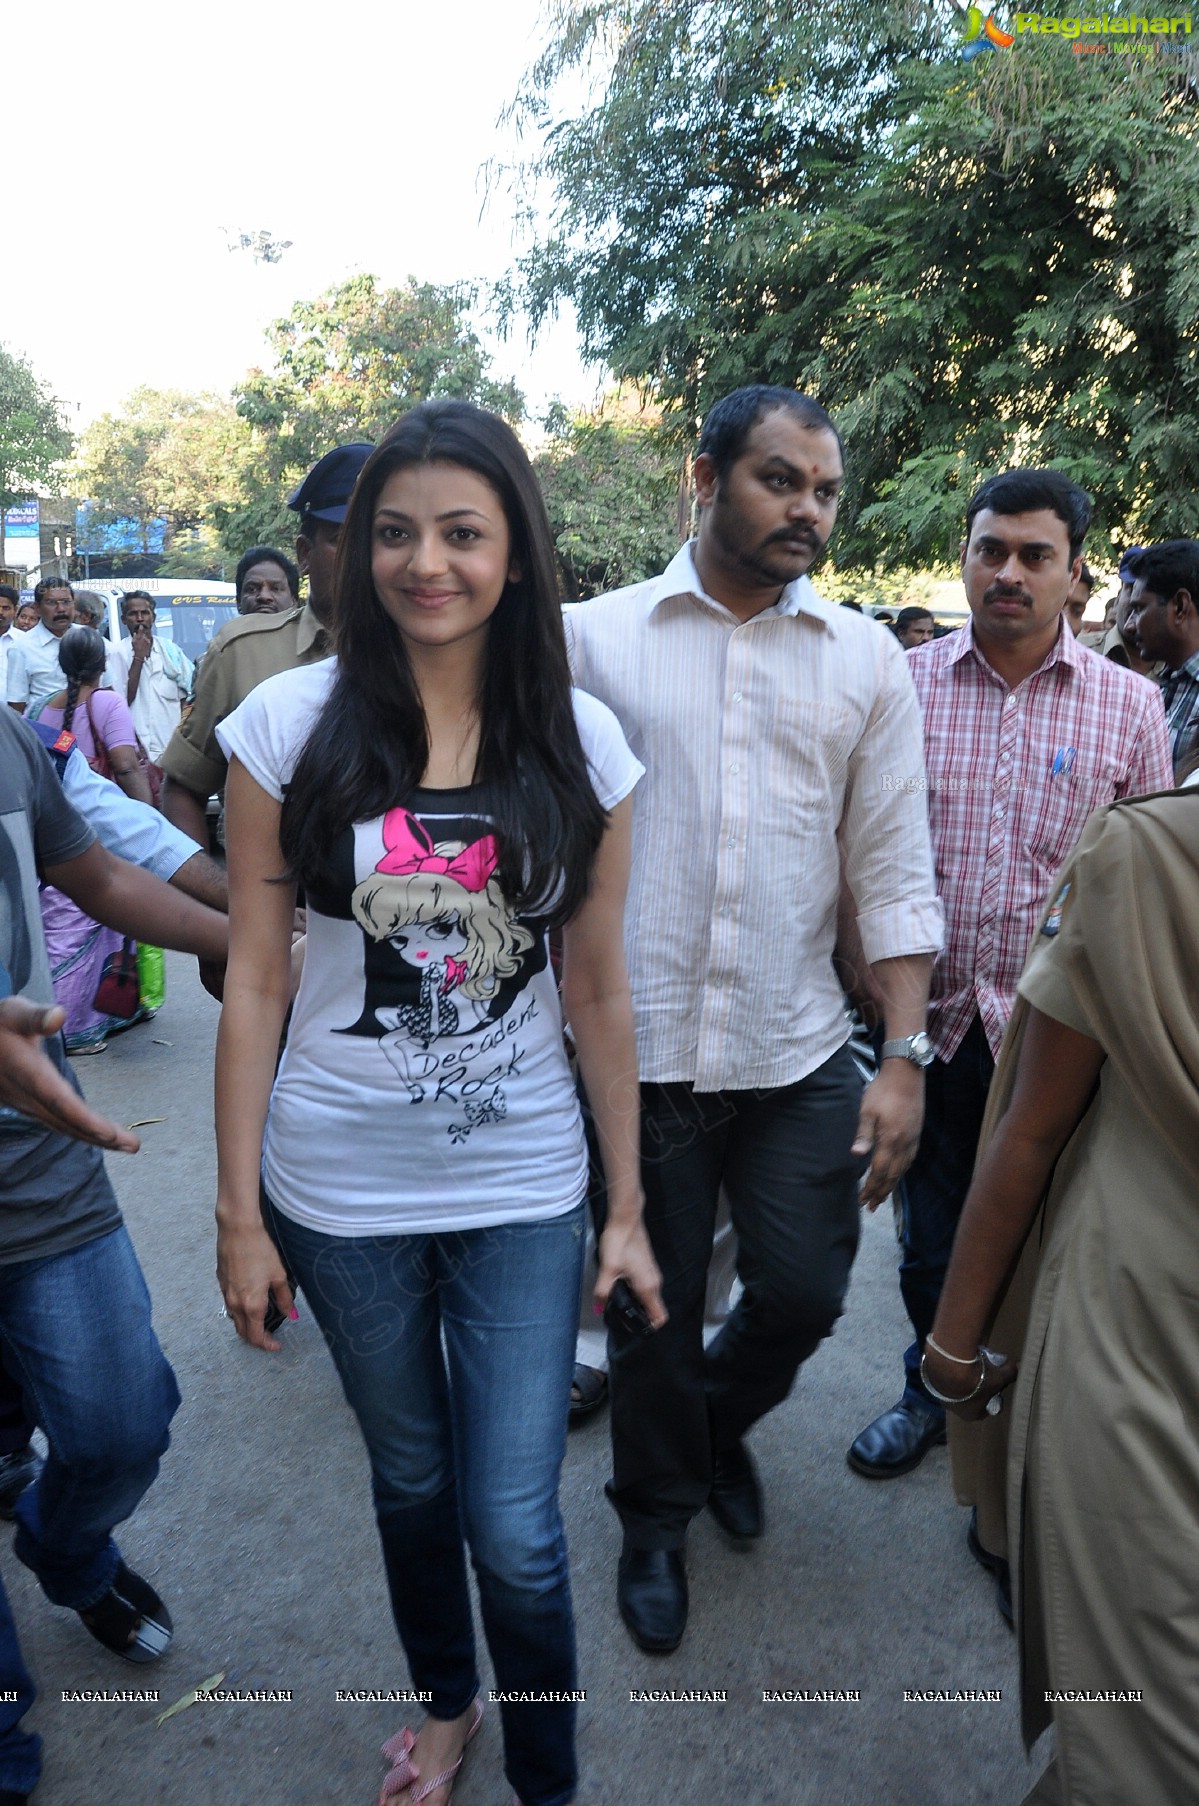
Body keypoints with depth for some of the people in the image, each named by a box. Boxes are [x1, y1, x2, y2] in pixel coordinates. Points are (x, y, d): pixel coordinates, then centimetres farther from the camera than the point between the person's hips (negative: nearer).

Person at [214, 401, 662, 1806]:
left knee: (516, 1528, 5)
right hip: (340, 1187, 0)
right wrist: (236, 1208, -4)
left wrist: (627, 1205, 2)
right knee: (411, 1480, 21)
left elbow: (597, 986, 0)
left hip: (523, 1186, 0)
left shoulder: (581, 743, -4)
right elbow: (253, 976, -5)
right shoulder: (292, 723, -7)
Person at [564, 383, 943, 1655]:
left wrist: (904, 1057, -4)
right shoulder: (594, 638, -2)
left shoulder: (866, 659, 3)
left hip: (799, 1052, 2)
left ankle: (718, 1419, 46)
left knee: (803, 1294, 10)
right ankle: (656, 1516, 42)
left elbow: (894, 870, 2)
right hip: (635, 1048, -1)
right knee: (653, 1312, 13)